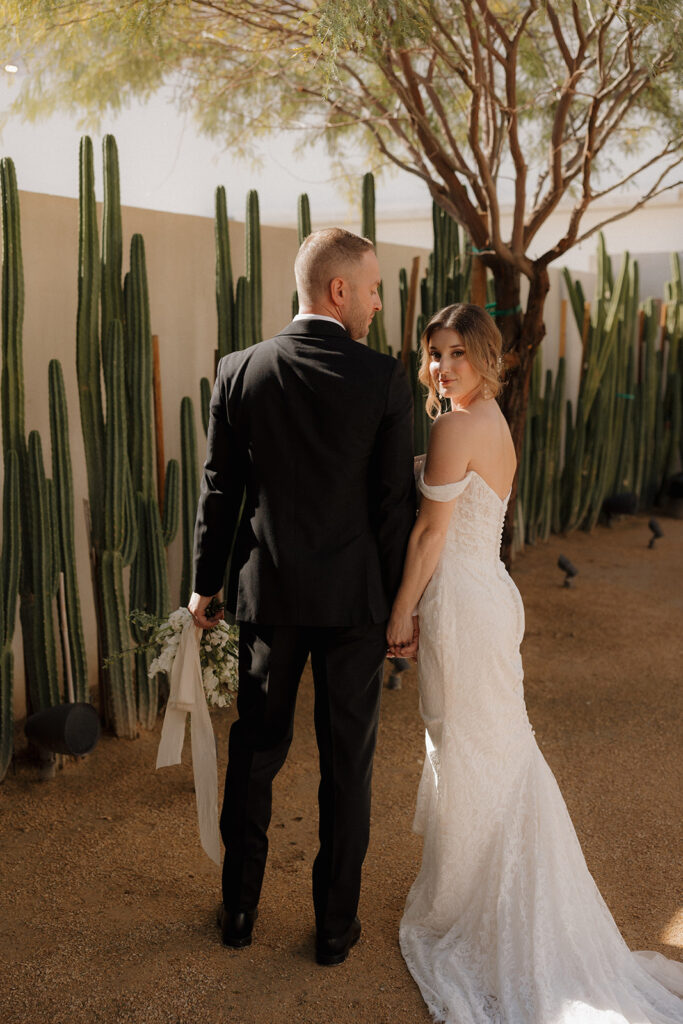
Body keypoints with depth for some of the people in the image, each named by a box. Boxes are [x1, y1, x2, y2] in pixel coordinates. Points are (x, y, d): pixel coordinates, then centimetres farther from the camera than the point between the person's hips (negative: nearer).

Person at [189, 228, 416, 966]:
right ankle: (335, 925, 26)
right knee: (347, 762, 12)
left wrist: (205, 585, 11)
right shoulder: (385, 380, -11)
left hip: (266, 593, 2)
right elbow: (394, 504, -8)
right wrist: (400, 602, 3)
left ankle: (239, 910, 32)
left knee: (254, 752, 17)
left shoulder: (238, 371, -5)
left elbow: (218, 490, 0)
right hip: (354, 599, -2)